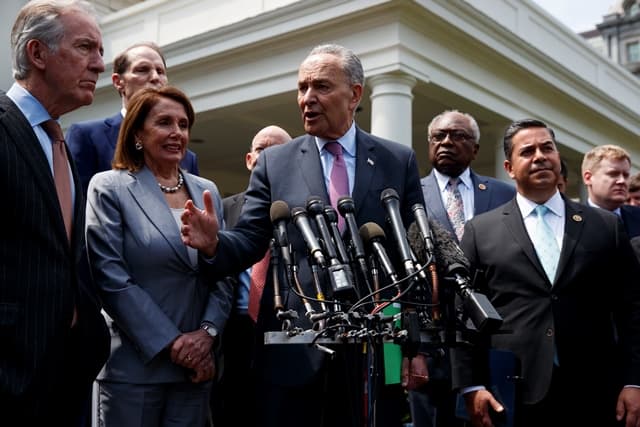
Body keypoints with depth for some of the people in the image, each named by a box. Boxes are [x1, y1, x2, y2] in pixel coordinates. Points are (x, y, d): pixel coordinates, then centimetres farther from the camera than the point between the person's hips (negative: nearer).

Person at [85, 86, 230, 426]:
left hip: (197, 365, 4)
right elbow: (111, 277, -10)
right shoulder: (109, 187, -2)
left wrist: (207, 332, -7)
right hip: (135, 365, -4)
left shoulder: (207, 191, 12)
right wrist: (170, 342, -13)